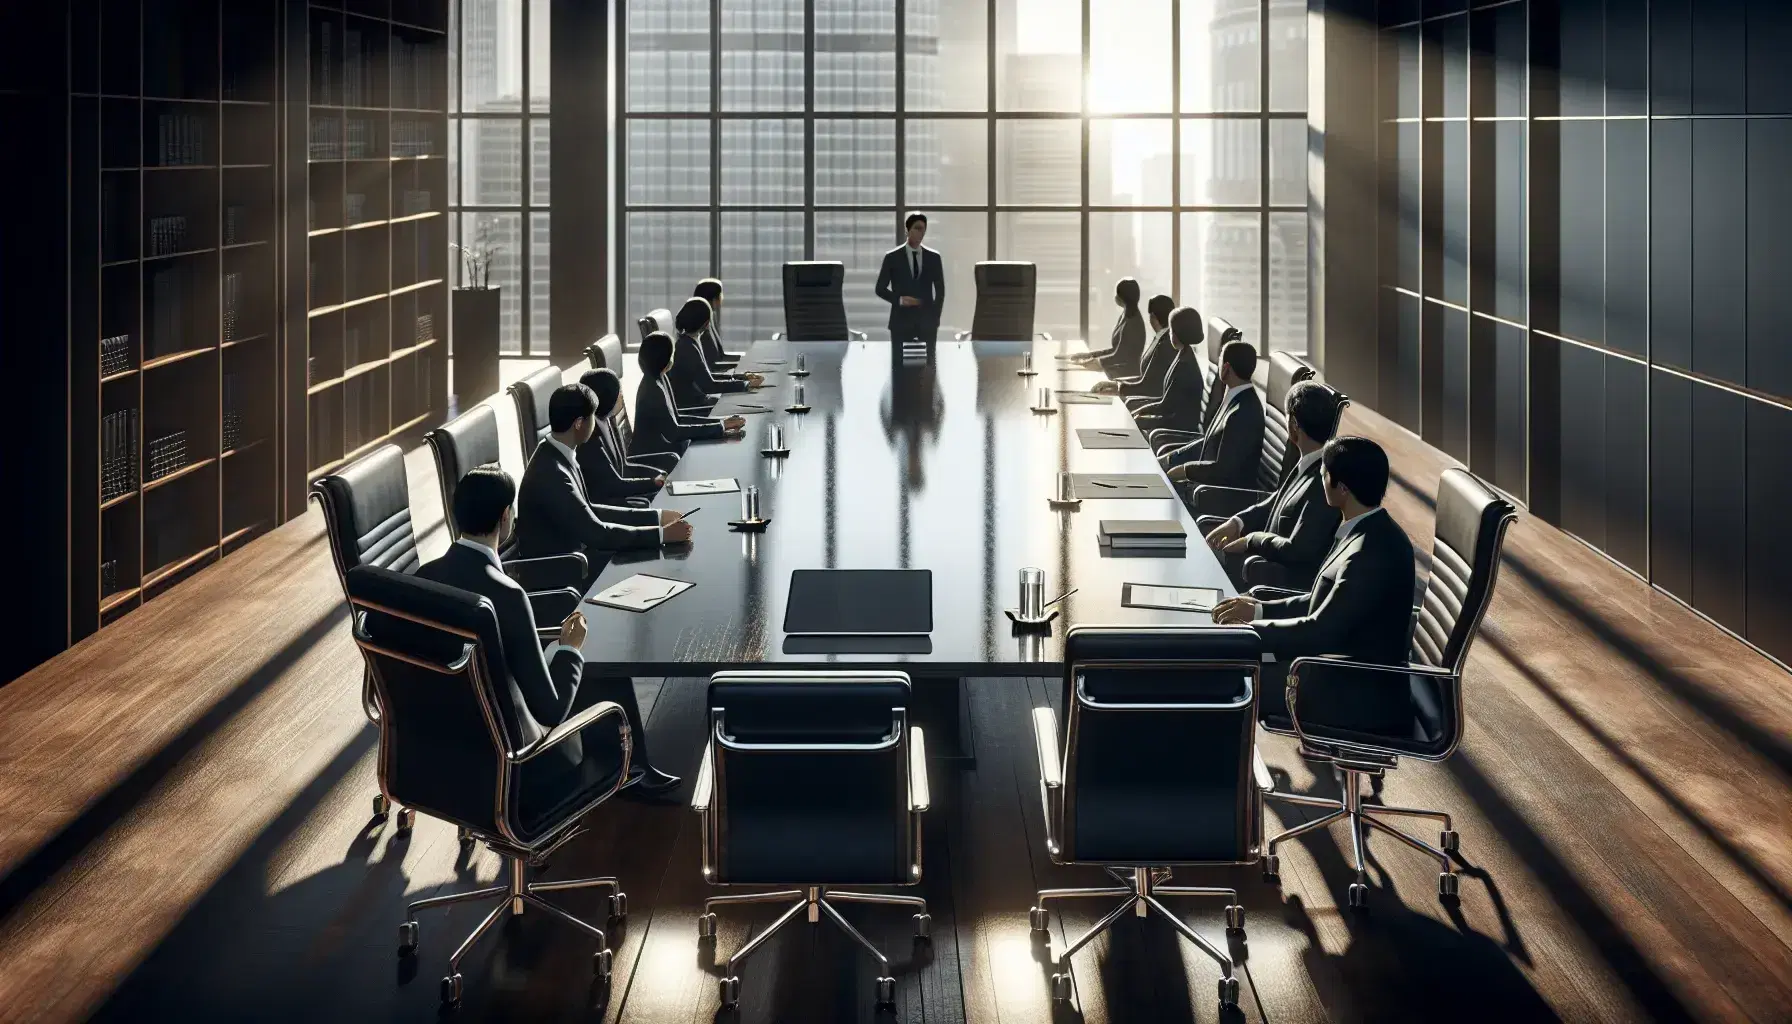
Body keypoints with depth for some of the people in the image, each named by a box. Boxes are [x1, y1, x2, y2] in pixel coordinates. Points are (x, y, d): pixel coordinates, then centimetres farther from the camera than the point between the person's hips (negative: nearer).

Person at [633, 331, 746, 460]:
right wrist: (721, 426, -21)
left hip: (662, 447, 8)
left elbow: (676, 419, 9)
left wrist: (722, 422, 0)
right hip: (651, 457, -8)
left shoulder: (659, 380, 7)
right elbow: (673, 432, -22)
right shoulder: (653, 389, -21)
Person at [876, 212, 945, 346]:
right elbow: (880, 289, 3)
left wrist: (935, 317, 2)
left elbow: (940, 290, 11)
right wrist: (899, 299, -14)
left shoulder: (933, 257, 8)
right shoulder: (892, 257, 1)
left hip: (927, 320, 2)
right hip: (901, 320, -2)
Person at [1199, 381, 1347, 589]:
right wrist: (1237, 523, 0)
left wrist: (1251, 540, -14)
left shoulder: (1325, 481, -28)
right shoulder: (1309, 464, 1)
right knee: (1203, 526, 15)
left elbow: (1297, 551, -28)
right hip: (1274, 556, 10)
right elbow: (1274, 504, 15)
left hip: (1290, 577, -10)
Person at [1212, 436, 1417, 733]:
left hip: (1361, 694, -10)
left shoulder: (1373, 553, -26)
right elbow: (1326, 603, 15)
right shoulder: (1370, 533, 5)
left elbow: (1320, 631, -24)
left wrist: (1250, 628, -13)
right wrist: (1261, 610, 7)